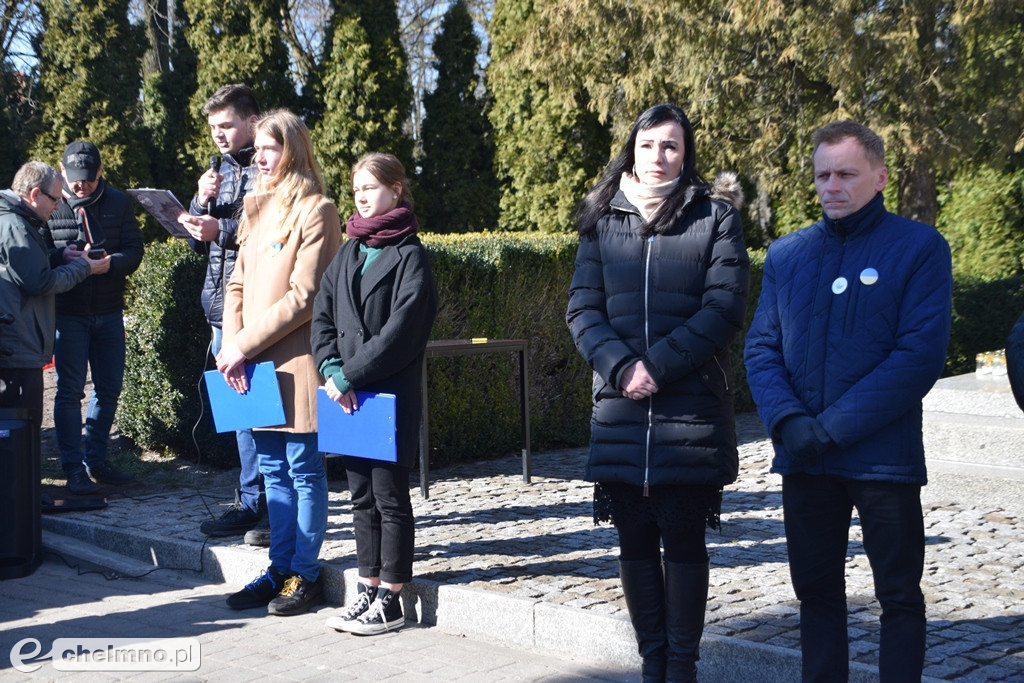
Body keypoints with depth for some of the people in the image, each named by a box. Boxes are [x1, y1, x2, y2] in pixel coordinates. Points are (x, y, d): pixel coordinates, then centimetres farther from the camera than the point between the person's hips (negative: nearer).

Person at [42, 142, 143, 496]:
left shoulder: (119, 203, 5)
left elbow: (135, 251, -1)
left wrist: (110, 263, -21)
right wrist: (62, 257, -24)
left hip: (109, 312, 3)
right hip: (68, 312, -3)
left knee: (109, 388, 10)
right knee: (70, 391, -1)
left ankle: (96, 459, 23)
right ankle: (74, 468, 5)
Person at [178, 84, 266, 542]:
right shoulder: (220, 169, 18)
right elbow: (199, 241, 20)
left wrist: (222, 229, -21)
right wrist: (202, 202, 2)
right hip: (221, 307, 8)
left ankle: (253, 504, 0)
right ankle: (254, 501, 20)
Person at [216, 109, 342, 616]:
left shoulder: (315, 210, -9)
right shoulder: (257, 209, 16)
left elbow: (304, 296, -15)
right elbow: (238, 285, 15)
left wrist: (245, 343, -14)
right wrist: (230, 345, 0)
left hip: (295, 360, -7)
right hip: (254, 363, 7)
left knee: (303, 469, 1)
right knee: (274, 470, 12)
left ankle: (305, 574, 10)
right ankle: (280, 569, 21)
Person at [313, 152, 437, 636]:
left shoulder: (410, 257, -9)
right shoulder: (349, 252, 13)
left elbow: (400, 331, -16)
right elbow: (322, 314, 10)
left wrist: (349, 375, -18)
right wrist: (331, 368, -6)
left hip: (391, 396, -7)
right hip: (349, 396, 7)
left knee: (390, 496, 1)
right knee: (362, 495, 13)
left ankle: (390, 600, 9)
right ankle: (368, 590, 22)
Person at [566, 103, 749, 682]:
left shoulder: (715, 216, 2)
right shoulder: (604, 218, 11)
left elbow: (724, 309, -7)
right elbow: (583, 308, 5)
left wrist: (658, 364, -15)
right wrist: (621, 366, -12)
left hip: (692, 408, -3)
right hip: (619, 406, 3)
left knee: (683, 539, 2)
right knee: (636, 540, 7)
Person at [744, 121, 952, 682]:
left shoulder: (920, 247, -5)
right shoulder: (786, 254, 9)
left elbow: (920, 356, -13)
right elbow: (761, 346, 5)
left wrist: (831, 428, -17)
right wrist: (787, 420, -14)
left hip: (883, 460, -4)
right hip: (803, 462, 4)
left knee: (899, 596, 5)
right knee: (816, 592, 13)